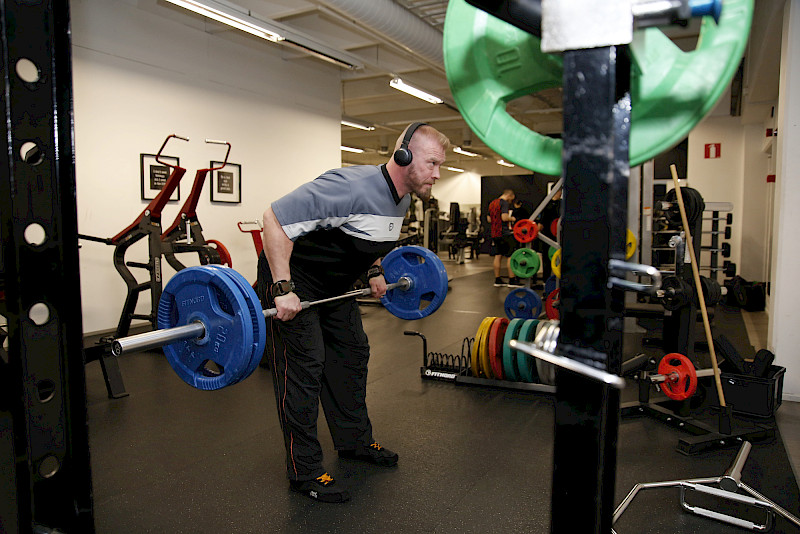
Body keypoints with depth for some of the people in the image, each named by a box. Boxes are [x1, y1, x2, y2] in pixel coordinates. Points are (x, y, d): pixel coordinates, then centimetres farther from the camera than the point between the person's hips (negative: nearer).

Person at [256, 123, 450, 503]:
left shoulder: (401, 199, -3)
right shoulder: (352, 187, -33)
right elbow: (276, 217, -34)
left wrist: (374, 271, 10)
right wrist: (283, 289, -35)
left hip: (334, 284, 9)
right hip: (291, 279, -9)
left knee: (353, 354, 13)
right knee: (303, 366, -7)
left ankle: (354, 441, 30)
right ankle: (304, 472, 6)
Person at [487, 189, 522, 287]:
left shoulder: (492, 203, 16)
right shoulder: (504, 203, -11)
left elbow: (489, 219, 21)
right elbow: (504, 217, -23)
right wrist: (512, 219, -5)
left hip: (495, 233, 8)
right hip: (505, 233, -8)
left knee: (498, 256, 10)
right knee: (510, 256, -3)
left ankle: (497, 280, 13)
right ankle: (512, 281, -2)